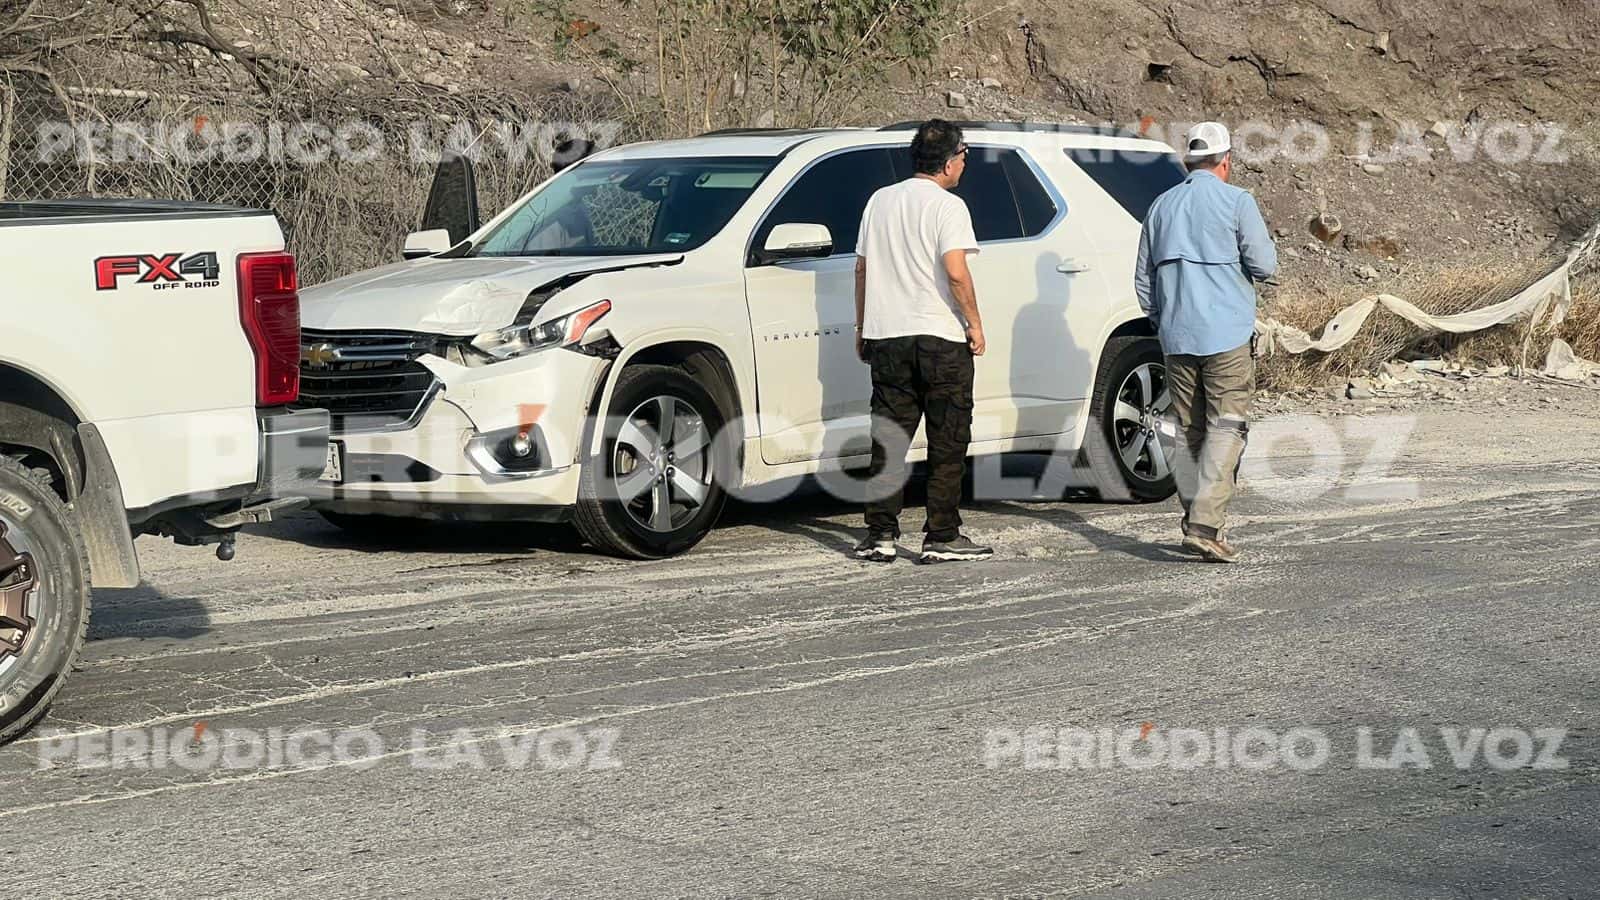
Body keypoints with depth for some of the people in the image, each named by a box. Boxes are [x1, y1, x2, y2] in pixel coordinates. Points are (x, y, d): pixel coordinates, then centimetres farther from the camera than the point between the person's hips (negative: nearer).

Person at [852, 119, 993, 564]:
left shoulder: (880, 200, 11)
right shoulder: (947, 205, -8)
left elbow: (862, 268, 15)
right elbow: (956, 273, -18)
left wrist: (862, 327, 22)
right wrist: (975, 325, -7)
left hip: (885, 335, 6)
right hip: (940, 336, -5)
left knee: (888, 439, 10)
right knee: (947, 443, 2)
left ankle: (880, 535, 7)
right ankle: (942, 537, 2)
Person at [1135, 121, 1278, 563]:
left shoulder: (1162, 206, 11)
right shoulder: (1236, 201, -4)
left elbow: (1143, 279, 14)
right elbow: (1264, 264, -6)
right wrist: (1251, 249, 15)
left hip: (1177, 339, 5)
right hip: (1227, 336, -5)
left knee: (1187, 431, 12)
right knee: (1225, 428, -6)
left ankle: (1195, 521, 16)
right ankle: (1205, 523, -17)